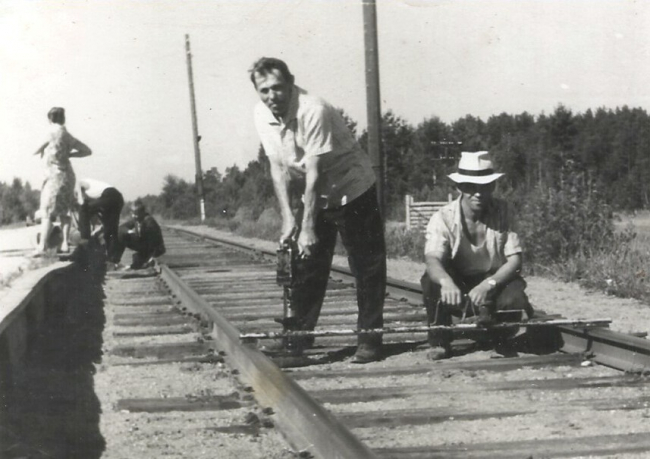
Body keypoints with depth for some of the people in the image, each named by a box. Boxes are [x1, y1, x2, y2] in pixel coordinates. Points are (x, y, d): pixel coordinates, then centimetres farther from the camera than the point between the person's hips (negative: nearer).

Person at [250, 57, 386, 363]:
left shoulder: (313, 111, -28)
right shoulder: (263, 115, -9)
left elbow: (314, 172, -29)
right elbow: (278, 167, -5)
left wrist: (308, 227, -29)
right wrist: (287, 216, -14)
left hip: (351, 189, -6)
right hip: (313, 195, 6)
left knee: (367, 266, -3)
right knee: (306, 267, 7)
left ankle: (369, 339, 6)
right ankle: (299, 338, 15)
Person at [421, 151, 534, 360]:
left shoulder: (502, 212, -12)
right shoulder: (443, 217, -15)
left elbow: (514, 259, -15)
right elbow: (432, 259, -30)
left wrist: (489, 284, -34)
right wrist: (446, 281, -54)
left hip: (497, 282, 0)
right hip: (459, 289, 0)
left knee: (514, 300, -32)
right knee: (430, 281, -30)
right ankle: (439, 341, -10)